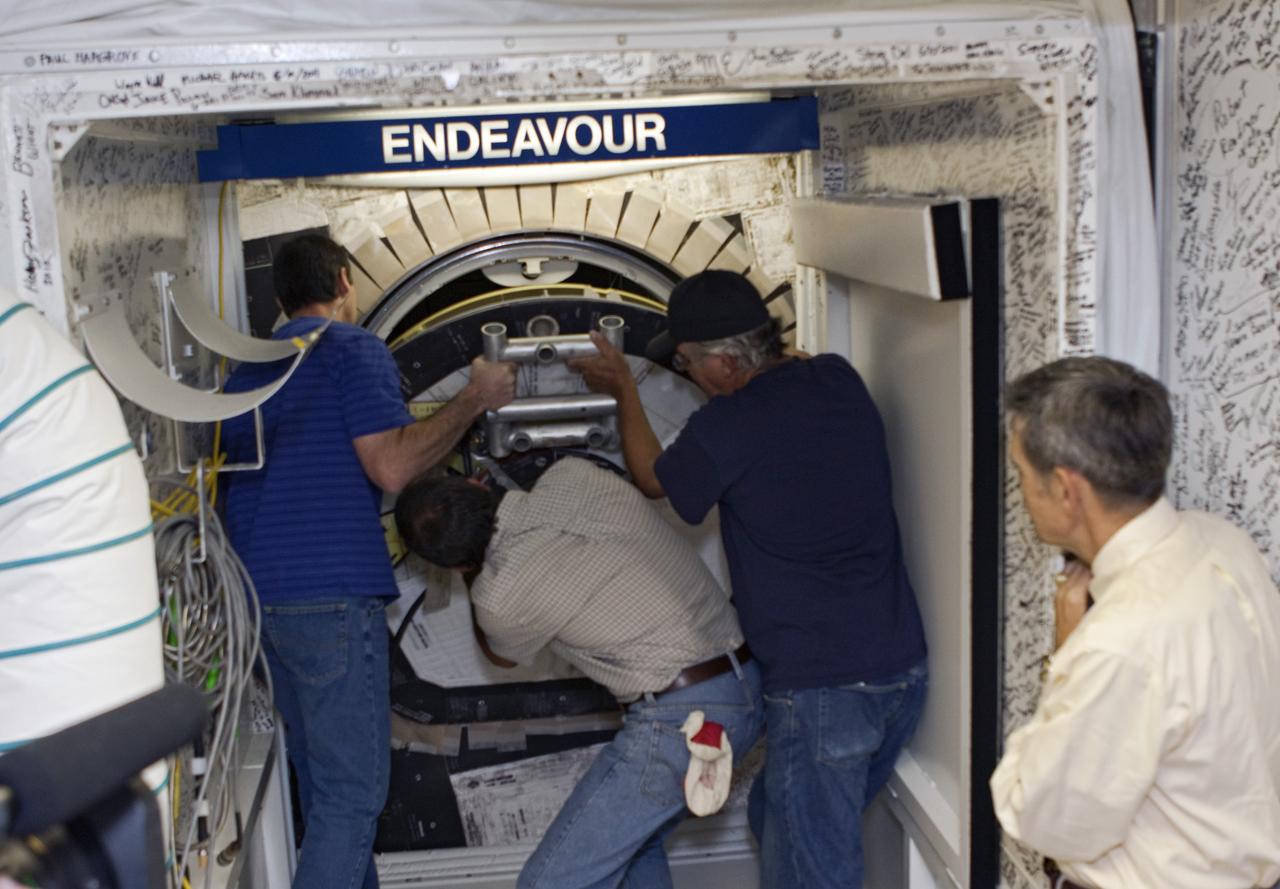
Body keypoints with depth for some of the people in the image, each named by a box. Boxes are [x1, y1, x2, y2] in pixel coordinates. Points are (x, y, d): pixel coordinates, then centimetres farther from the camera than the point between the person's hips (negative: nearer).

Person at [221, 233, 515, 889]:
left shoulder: (249, 369, 19)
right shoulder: (353, 348, -5)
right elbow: (391, 466, -16)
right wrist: (474, 399, -6)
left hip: (259, 594, 9)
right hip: (331, 594, -8)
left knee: (323, 784, 17)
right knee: (351, 793, -5)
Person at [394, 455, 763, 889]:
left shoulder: (501, 597, -14)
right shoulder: (571, 474, -1)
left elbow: (501, 655, 13)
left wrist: (475, 583, 26)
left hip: (681, 721, -8)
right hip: (747, 687, 9)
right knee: (633, 840, 29)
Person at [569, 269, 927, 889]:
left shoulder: (724, 428, -15)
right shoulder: (840, 380, 2)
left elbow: (654, 478, 9)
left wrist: (623, 390, 22)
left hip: (821, 688, -8)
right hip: (903, 669, 8)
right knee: (775, 816, 26)